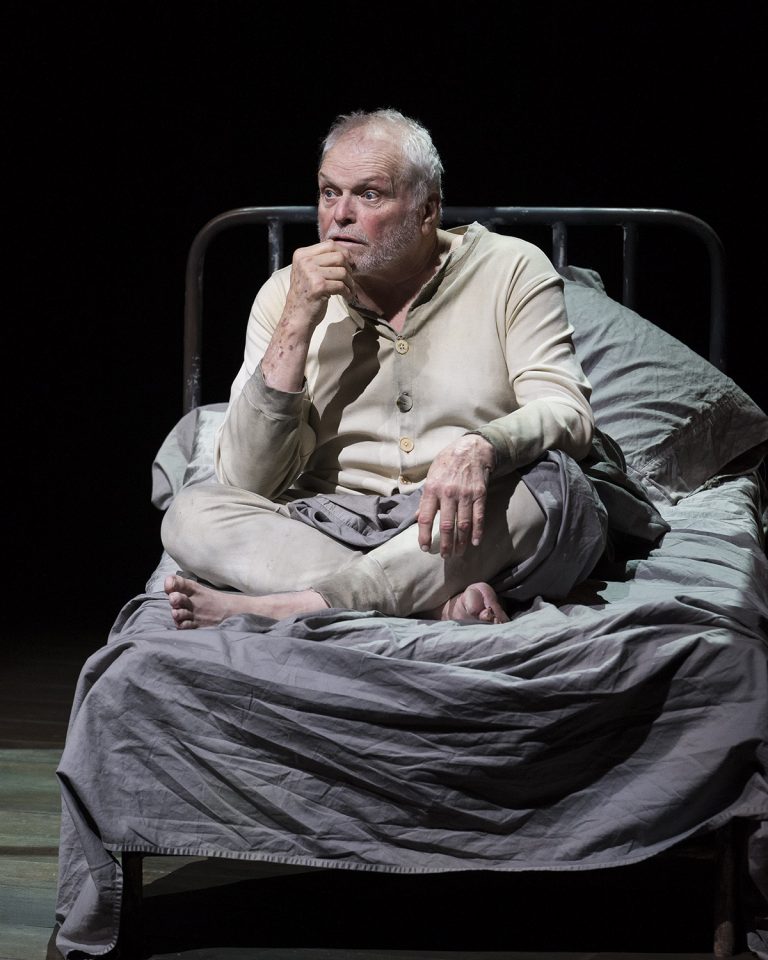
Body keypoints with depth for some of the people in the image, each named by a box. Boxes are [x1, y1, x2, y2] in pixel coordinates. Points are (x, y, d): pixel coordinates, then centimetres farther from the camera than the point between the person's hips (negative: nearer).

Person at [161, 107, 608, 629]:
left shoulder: (511, 270, 1)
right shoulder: (287, 296, 5)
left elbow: (567, 414, -9)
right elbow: (247, 482, -3)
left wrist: (480, 448, -31)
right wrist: (297, 326, -13)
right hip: (329, 532, 2)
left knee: (553, 481, -32)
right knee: (193, 512, -21)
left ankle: (287, 606, -32)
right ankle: (443, 601, -33)